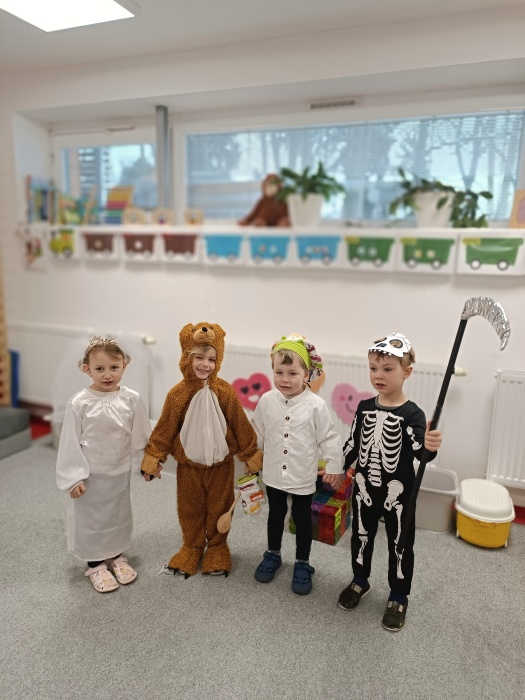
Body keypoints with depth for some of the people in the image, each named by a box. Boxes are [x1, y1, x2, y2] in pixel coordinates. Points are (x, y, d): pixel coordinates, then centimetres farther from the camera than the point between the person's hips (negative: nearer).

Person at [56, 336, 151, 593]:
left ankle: (116, 556, 42)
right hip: (91, 475, -2)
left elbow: (141, 437, 0)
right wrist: (74, 478, -10)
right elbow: (70, 442, -11)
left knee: (119, 516, 19)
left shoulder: (132, 400, -11)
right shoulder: (79, 403, -17)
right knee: (91, 519, 13)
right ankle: (95, 564, 35)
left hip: (120, 473, 3)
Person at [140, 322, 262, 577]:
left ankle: (217, 547, 37)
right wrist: (153, 456, -4)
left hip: (220, 462, 0)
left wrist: (250, 454, -1)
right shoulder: (178, 393, -14)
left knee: (219, 506, 15)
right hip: (188, 463, 0)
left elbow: (240, 425, -5)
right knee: (190, 508, 16)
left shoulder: (225, 391, -14)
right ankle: (192, 547, 38)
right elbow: (165, 428, -5)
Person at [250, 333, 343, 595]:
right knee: (275, 514, 22)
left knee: (302, 518, 15)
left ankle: (302, 564, 34)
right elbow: (257, 433, 4)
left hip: (303, 476, -2)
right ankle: (272, 554, 44)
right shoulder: (266, 400, -10)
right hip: (274, 474, 3)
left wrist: (334, 467, -5)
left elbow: (329, 438, -9)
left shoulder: (316, 405, -18)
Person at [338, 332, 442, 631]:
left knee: (400, 545, 14)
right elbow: (352, 444, 8)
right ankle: (360, 581, 45)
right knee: (361, 536, 21)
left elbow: (418, 457, -26)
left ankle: (399, 597, 35)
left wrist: (430, 447, -47)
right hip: (364, 489, 4)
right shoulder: (365, 407, -4)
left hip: (398, 494, -4)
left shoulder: (412, 414, -18)